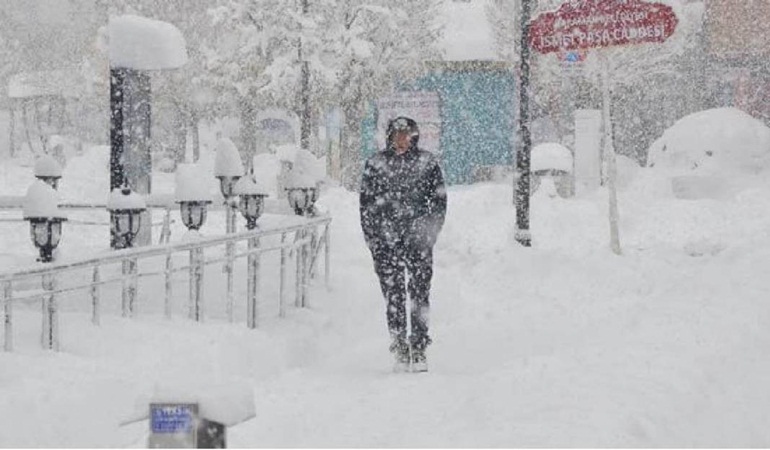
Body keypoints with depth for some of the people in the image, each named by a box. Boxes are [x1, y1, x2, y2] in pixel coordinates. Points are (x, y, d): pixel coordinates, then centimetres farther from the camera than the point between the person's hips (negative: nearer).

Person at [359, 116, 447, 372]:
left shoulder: (428, 163, 5)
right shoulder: (375, 164, 7)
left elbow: (439, 200, 8)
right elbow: (366, 202, 9)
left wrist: (430, 232, -1)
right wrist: (372, 238, 2)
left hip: (418, 239, 0)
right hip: (385, 241, 0)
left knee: (420, 294, -2)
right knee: (393, 296, -2)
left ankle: (419, 351, 4)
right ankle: (400, 351, 4)